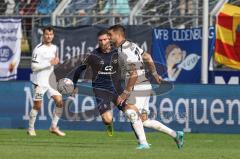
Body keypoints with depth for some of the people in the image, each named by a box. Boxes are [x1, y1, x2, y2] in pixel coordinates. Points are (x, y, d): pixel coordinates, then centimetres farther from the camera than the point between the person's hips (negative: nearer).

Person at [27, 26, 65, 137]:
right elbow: (34, 67, -19)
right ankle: (31, 129, 12)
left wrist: (56, 61, 7)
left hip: (51, 80, 6)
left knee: (59, 102, -3)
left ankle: (54, 127, 9)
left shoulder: (54, 48, 11)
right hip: (39, 82, -6)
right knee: (37, 105, -3)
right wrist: (49, 63, -20)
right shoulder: (38, 49, -13)